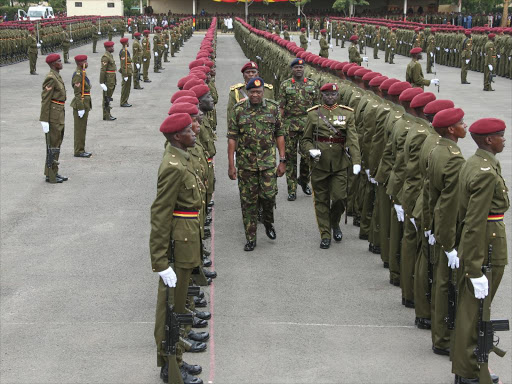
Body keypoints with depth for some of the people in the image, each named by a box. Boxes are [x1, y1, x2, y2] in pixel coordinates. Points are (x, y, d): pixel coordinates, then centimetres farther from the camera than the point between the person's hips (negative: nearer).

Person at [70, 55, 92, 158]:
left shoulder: (82, 73, 13)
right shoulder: (78, 75, -17)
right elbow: (77, 93, -20)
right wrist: (80, 108, -21)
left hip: (85, 104, 10)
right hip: (81, 104, -10)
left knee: (82, 128, 14)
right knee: (80, 128, -3)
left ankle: (81, 150, 21)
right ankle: (78, 151, 3)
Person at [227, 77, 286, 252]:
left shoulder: (273, 108, 2)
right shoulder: (238, 110, -1)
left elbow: (279, 134, 6)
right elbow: (232, 138, 0)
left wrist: (282, 160, 2)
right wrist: (231, 164, -5)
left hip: (268, 160, 0)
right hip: (245, 162, 0)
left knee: (268, 194, -9)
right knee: (248, 200, 4)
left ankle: (268, 222, 23)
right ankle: (250, 239, 15)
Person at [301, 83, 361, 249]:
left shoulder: (347, 114, 3)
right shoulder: (313, 114, 4)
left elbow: (353, 140, -7)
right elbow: (305, 140, 9)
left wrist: (356, 161, -20)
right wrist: (311, 150, -14)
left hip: (339, 165, 0)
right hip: (319, 165, 0)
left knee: (340, 198, -4)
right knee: (321, 200, 5)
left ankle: (335, 223, 27)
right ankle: (325, 234, 15)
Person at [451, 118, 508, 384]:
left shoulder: (473, 163, 8)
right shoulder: (486, 173, -22)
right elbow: (475, 224, -25)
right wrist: (476, 270, -22)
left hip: (472, 248, 10)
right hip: (487, 249, -10)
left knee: (468, 308, 18)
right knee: (475, 310, 2)